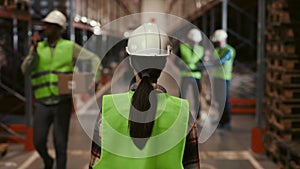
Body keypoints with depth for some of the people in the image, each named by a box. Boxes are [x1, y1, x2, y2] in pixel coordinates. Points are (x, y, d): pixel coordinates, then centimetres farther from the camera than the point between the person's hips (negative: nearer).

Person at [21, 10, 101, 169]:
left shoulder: (70, 47, 1)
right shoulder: (37, 48, 6)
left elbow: (94, 58, 4)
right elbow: (26, 70, -6)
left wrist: (95, 78, -10)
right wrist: (34, 50, -19)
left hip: (62, 102, -2)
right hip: (42, 103, 2)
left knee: (60, 143, -3)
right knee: (38, 141, 0)